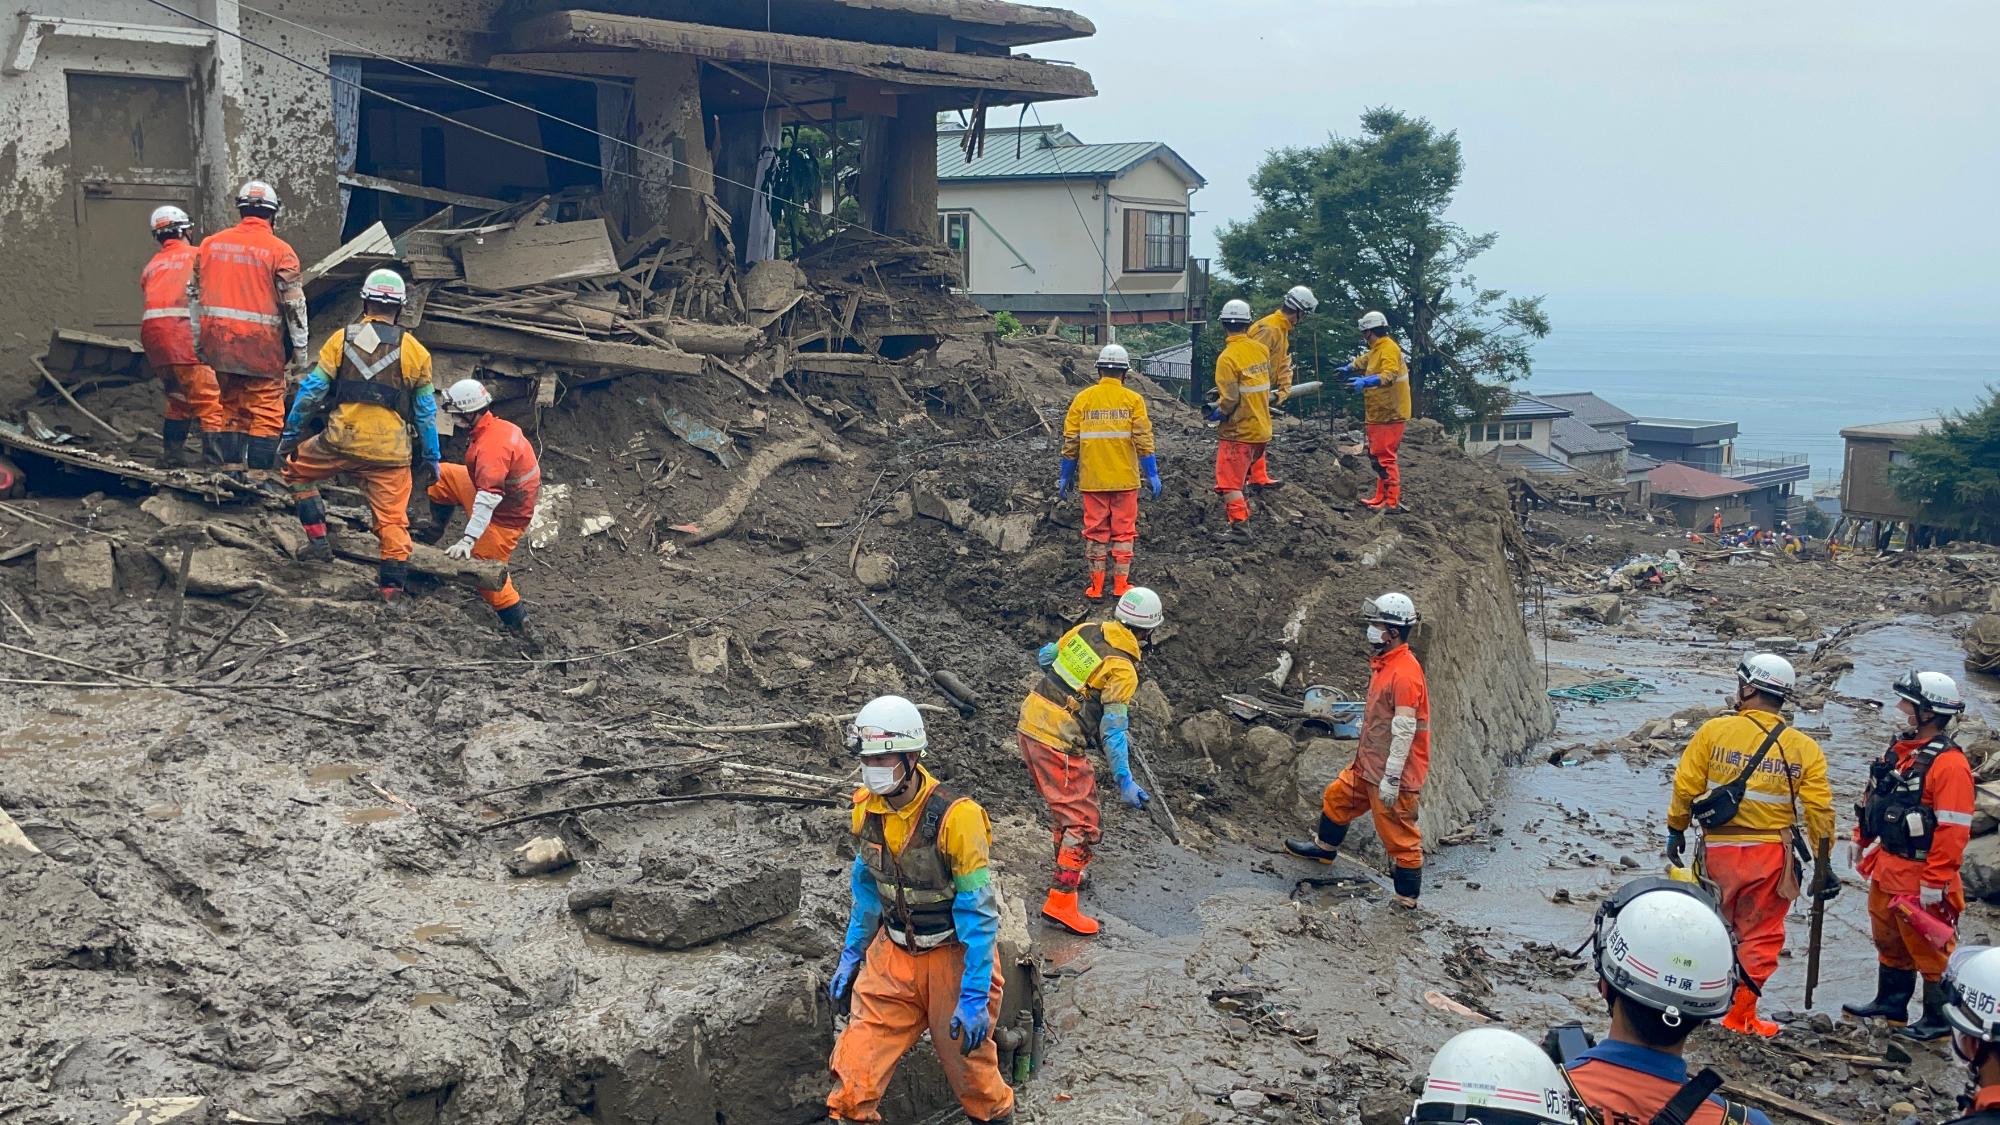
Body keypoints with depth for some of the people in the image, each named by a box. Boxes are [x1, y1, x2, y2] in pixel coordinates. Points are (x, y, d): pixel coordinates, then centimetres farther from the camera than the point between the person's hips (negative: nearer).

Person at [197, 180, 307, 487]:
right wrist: (301, 352, 0)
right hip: (260, 344, -5)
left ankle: (232, 466, 15)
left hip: (219, 340, 5)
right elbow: (294, 305, -6)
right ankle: (258, 474, -4)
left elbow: (196, 294, 12)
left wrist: (198, 341, 19)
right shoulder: (279, 250, -5)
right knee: (266, 411, 0)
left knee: (231, 405, 16)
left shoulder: (211, 243, 10)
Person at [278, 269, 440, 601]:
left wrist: (291, 433, 11)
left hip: (342, 440, -1)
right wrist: (431, 458, 17)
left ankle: (317, 540, 18)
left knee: (296, 470, 25)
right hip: (390, 450, 1)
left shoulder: (342, 339, 3)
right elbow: (426, 411, 10)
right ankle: (392, 589, 1)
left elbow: (312, 389, 2)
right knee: (392, 519, 7)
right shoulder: (415, 351, 7)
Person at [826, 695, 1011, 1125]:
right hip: (893, 955, 4)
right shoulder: (868, 809, -5)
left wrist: (975, 996, -21)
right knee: (853, 1079, -5)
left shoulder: (955, 816, -24)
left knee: (969, 1068, 12)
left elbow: (979, 911, -21)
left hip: (953, 957, -4)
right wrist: (850, 954, 14)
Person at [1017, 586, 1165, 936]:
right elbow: (1113, 730, -19)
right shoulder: (1122, 670, -16)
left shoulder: (1085, 631, 5)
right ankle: (1060, 902, -5)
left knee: (1065, 806, 26)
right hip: (1059, 745, -8)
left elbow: (1046, 657, 22)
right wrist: (1124, 781, -17)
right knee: (1083, 823, -3)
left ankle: (1066, 872, 39)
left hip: (1029, 724, 8)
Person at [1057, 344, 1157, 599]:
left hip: (1093, 480, 1)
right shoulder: (1133, 400, -4)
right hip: (1125, 479, -1)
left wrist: (1065, 476, 8)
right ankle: (1121, 584, 9)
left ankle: (1096, 586, 11)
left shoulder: (1082, 399, 0)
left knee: (1095, 531, 9)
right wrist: (1152, 475, -2)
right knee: (1123, 531, 8)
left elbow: (1070, 441, 1)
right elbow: (1143, 440, -8)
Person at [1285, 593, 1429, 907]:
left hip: (1392, 773, -10)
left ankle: (1407, 899, 12)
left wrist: (1391, 778, -26)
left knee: (1398, 834, 0)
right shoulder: (1384, 664, 8)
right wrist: (1362, 750, 26)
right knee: (1336, 798, 26)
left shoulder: (1405, 673, -24)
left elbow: (1405, 729, -26)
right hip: (1368, 764, 10)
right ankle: (1325, 848, 50)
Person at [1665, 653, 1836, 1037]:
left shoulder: (1714, 731, -6)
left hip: (1718, 848, 0)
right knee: (1762, 935, 12)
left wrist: (1676, 831, 10)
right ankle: (1741, 1014, 15)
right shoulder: (1804, 749, -2)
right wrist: (1823, 864, 5)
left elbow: (1686, 786, -4)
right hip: (1771, 853, 0)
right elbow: (1820, 808, -3)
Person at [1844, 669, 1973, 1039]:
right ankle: (1890, 1004, 37)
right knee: (1889, 942, 22)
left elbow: (1953, 830, -24)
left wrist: (1934, 883, -23)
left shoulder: (1949, 763, -22)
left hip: (1920, 876, -9)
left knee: (1929, 951, 4)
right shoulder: (1899, 749, 6)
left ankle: (1939, 1020, 16)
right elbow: (1872, 798, 17)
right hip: (1886, 868, 9)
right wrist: (1862, 842, 20)